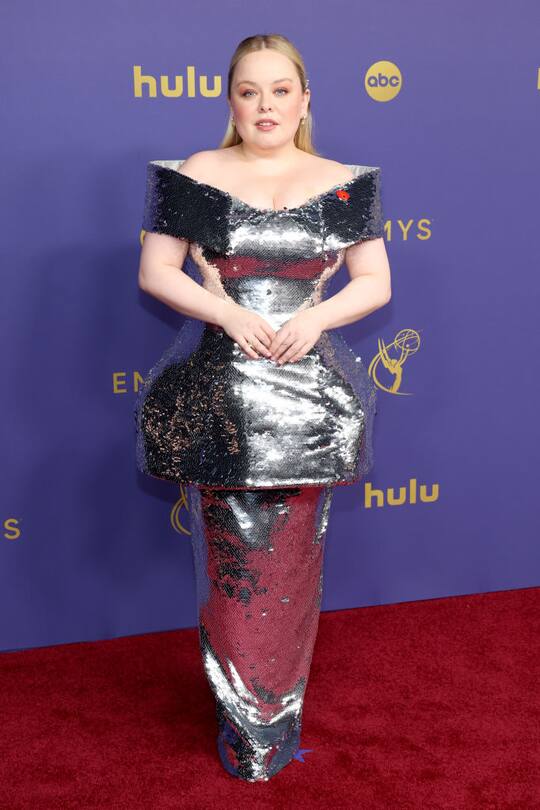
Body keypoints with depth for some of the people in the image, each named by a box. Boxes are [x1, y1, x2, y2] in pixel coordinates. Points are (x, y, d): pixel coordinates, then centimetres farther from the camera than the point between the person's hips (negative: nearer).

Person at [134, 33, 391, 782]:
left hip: (308, 396, 2)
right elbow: (155, 272, 0)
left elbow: (375, 283, 6)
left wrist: (316, 316, -13)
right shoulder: (195, 177, 1)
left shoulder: (343, 183, 5)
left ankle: (279, 712, 27)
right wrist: (230, 314, -14)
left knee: (292, 556, 8)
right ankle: (245, 722, 19)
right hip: (218, 391, -1)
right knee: (232, 555, 1)